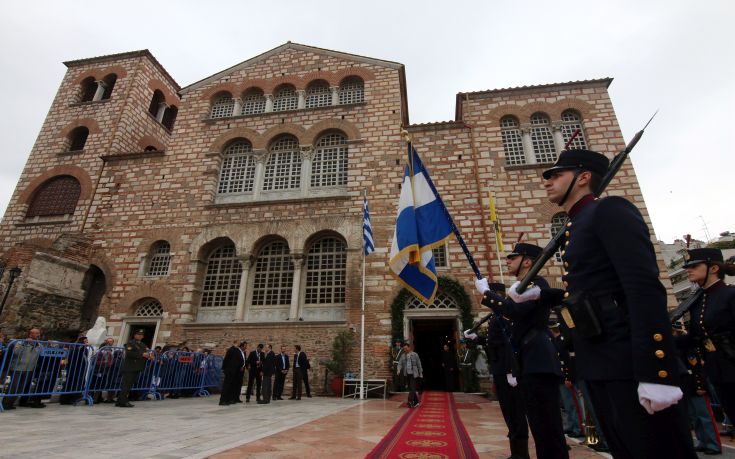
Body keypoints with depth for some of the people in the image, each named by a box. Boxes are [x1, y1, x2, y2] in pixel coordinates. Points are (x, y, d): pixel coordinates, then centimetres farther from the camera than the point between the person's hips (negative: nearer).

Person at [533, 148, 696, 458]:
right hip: (598, 363, 9)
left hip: (629, 361, -9)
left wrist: (654, 373, -25)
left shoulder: (609, 210, -9)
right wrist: (538, 294, 16)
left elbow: (645, 289, -20)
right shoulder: (575, 228, 17)